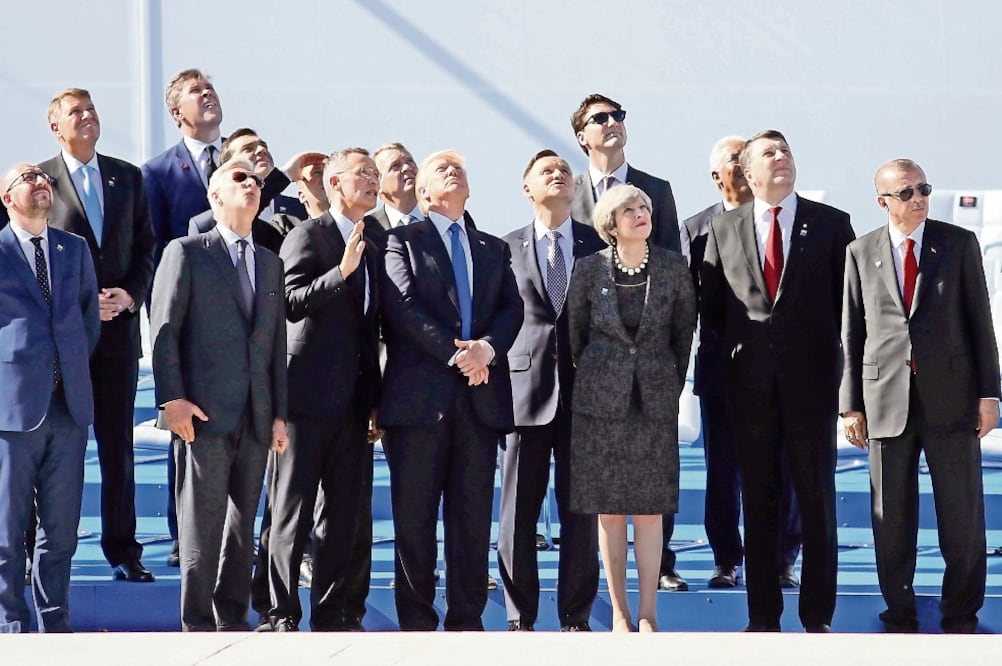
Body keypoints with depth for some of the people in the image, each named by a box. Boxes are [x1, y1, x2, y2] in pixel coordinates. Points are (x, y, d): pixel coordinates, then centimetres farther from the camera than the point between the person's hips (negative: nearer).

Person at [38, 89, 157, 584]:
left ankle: (123, 550, 12)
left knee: (119, 446, 6)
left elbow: (145, 246, 11)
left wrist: (130, 295, -6)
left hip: (118, 327, 3)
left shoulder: (128, 177, 11)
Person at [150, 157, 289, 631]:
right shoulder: (186, 253, 1)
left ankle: (232, 620, 16)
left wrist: (279, 413, 12)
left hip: (255, 419, 5)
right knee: (201, 526, -5)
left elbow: (277, 343, 17)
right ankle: (198, 628, 1)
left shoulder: (271, 264, 17)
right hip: (205, 414, -5)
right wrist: (172, 399, -13)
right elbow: (164, 330, -4)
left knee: (243, 526, 8)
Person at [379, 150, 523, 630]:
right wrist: (455, 354, -14)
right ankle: (417, 621, 3)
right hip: (420, 392, -4)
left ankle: (467, 620, 6)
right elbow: (404, 306, -6)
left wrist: (487, 348, -11)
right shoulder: (403, 241, 8)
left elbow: (512, 308, 9)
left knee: (473, 514, 2)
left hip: (480, 395, 4)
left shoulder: (494, 249, 22)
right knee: (414, 514, -1)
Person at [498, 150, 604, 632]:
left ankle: (575, 616, 10)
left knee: (581, 510, 3)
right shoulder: (508, 248, 6)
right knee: (518, 510, 1)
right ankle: (520, 618, 8)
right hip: (526, 388, -1)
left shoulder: (600, 246, 8)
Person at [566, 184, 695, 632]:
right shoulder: (590, 270, -2)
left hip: (655, 401, 0)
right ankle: (619, 611, 8)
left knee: (649, 509, -1)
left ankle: (647, 612, 3)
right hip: (600, 399, 0)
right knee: (608, 509, 2)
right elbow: (575, 332, 10)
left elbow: (684, 332, 9)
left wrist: (672, 386, 12)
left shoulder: (673, 268, -1)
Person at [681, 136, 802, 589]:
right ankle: (726, 561, 14)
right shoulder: (697, 229, 5)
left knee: (782, 468, 3)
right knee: (722, 468, 5)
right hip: (721, 365, 1)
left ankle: (781, 561, 12)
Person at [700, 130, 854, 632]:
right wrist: (733, 348, 9)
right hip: (750, 380, 1)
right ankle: (763, 616, 10)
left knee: (817, 499, 1)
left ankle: (817, 616, 7)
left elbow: (851, 299, 5)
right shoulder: (724, 229, 8)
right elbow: (710, 304, 15)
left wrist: (838, 360, 1)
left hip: (812, 378, -1)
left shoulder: (831, 224, 4)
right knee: (758, 500, 5)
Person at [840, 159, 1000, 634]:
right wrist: (851, 405, 3)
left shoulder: (959, 243, 5)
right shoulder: (861, 253, 7)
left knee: (962, 514, 2)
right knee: (892, 517, 5)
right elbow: (851, 334, 8)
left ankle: (961, 616, 13)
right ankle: (899, 615, 16)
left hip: (950, 395, -1)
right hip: (886, 398, 1)